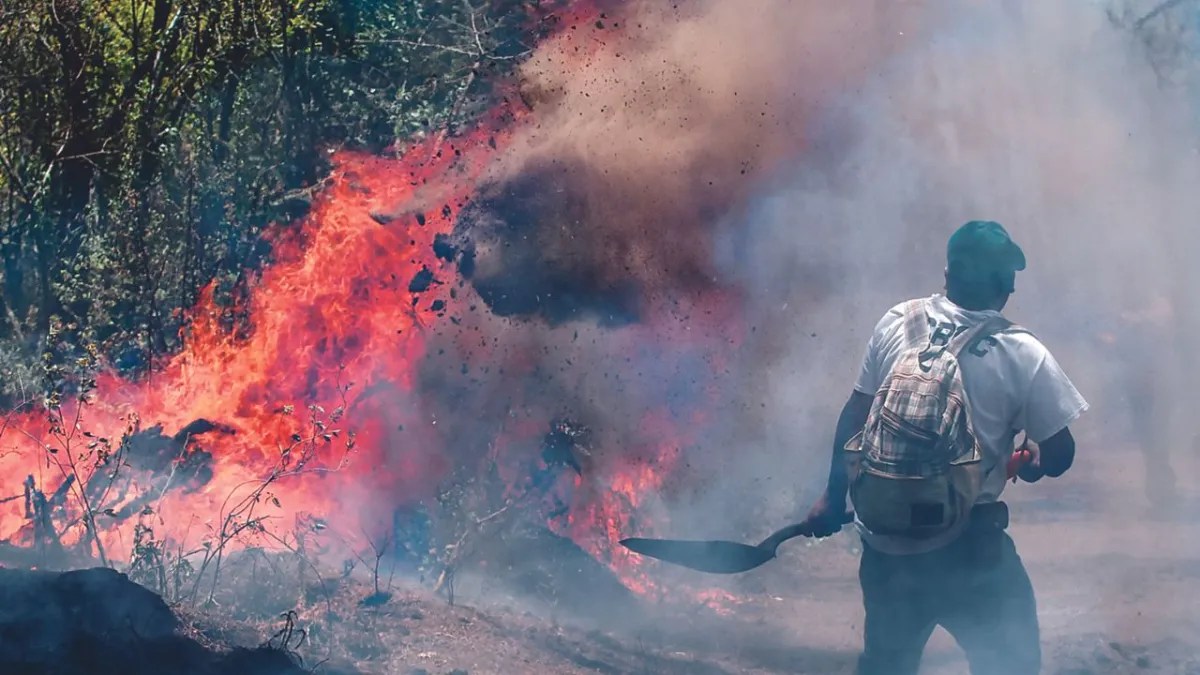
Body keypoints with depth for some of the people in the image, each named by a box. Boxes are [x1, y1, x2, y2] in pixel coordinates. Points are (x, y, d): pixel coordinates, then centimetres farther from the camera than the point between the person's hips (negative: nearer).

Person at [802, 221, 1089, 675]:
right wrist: (1031, 459, 17)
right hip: (967, 547, -4)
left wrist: (833, 497, 16)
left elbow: (853, 417, 5)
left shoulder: (896, 324, -1)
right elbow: (1059, 458, -6)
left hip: (884, 537, 5)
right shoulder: (1022, 354, -11)